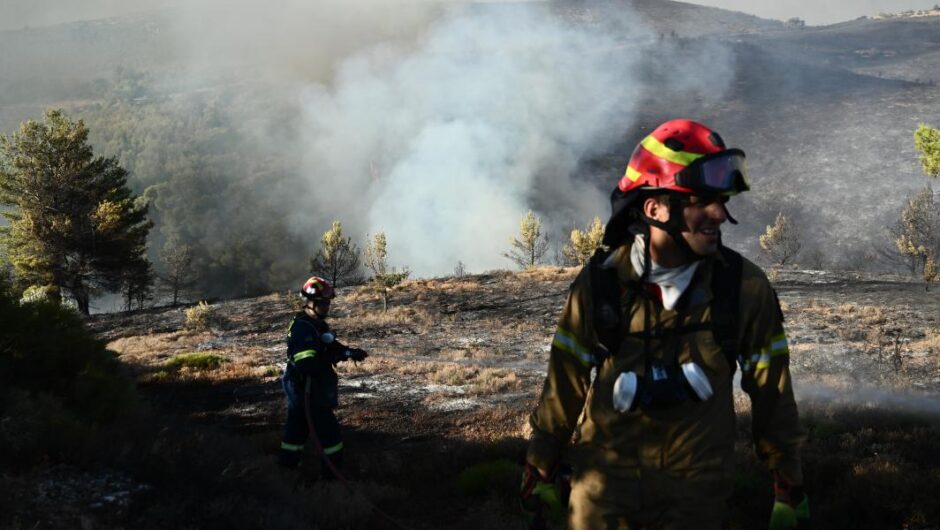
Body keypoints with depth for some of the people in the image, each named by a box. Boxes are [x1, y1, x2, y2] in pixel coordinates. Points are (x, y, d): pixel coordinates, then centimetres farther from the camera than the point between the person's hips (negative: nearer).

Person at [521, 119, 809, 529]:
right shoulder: (602, 282, -8)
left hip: (696, 495, 0)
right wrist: (541, 475, 9)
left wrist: (789, 489, 7)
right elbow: (565, 384, 2)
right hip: (603, 490, 0)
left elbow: (771, 393, 1)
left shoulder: (744, 287, -8)